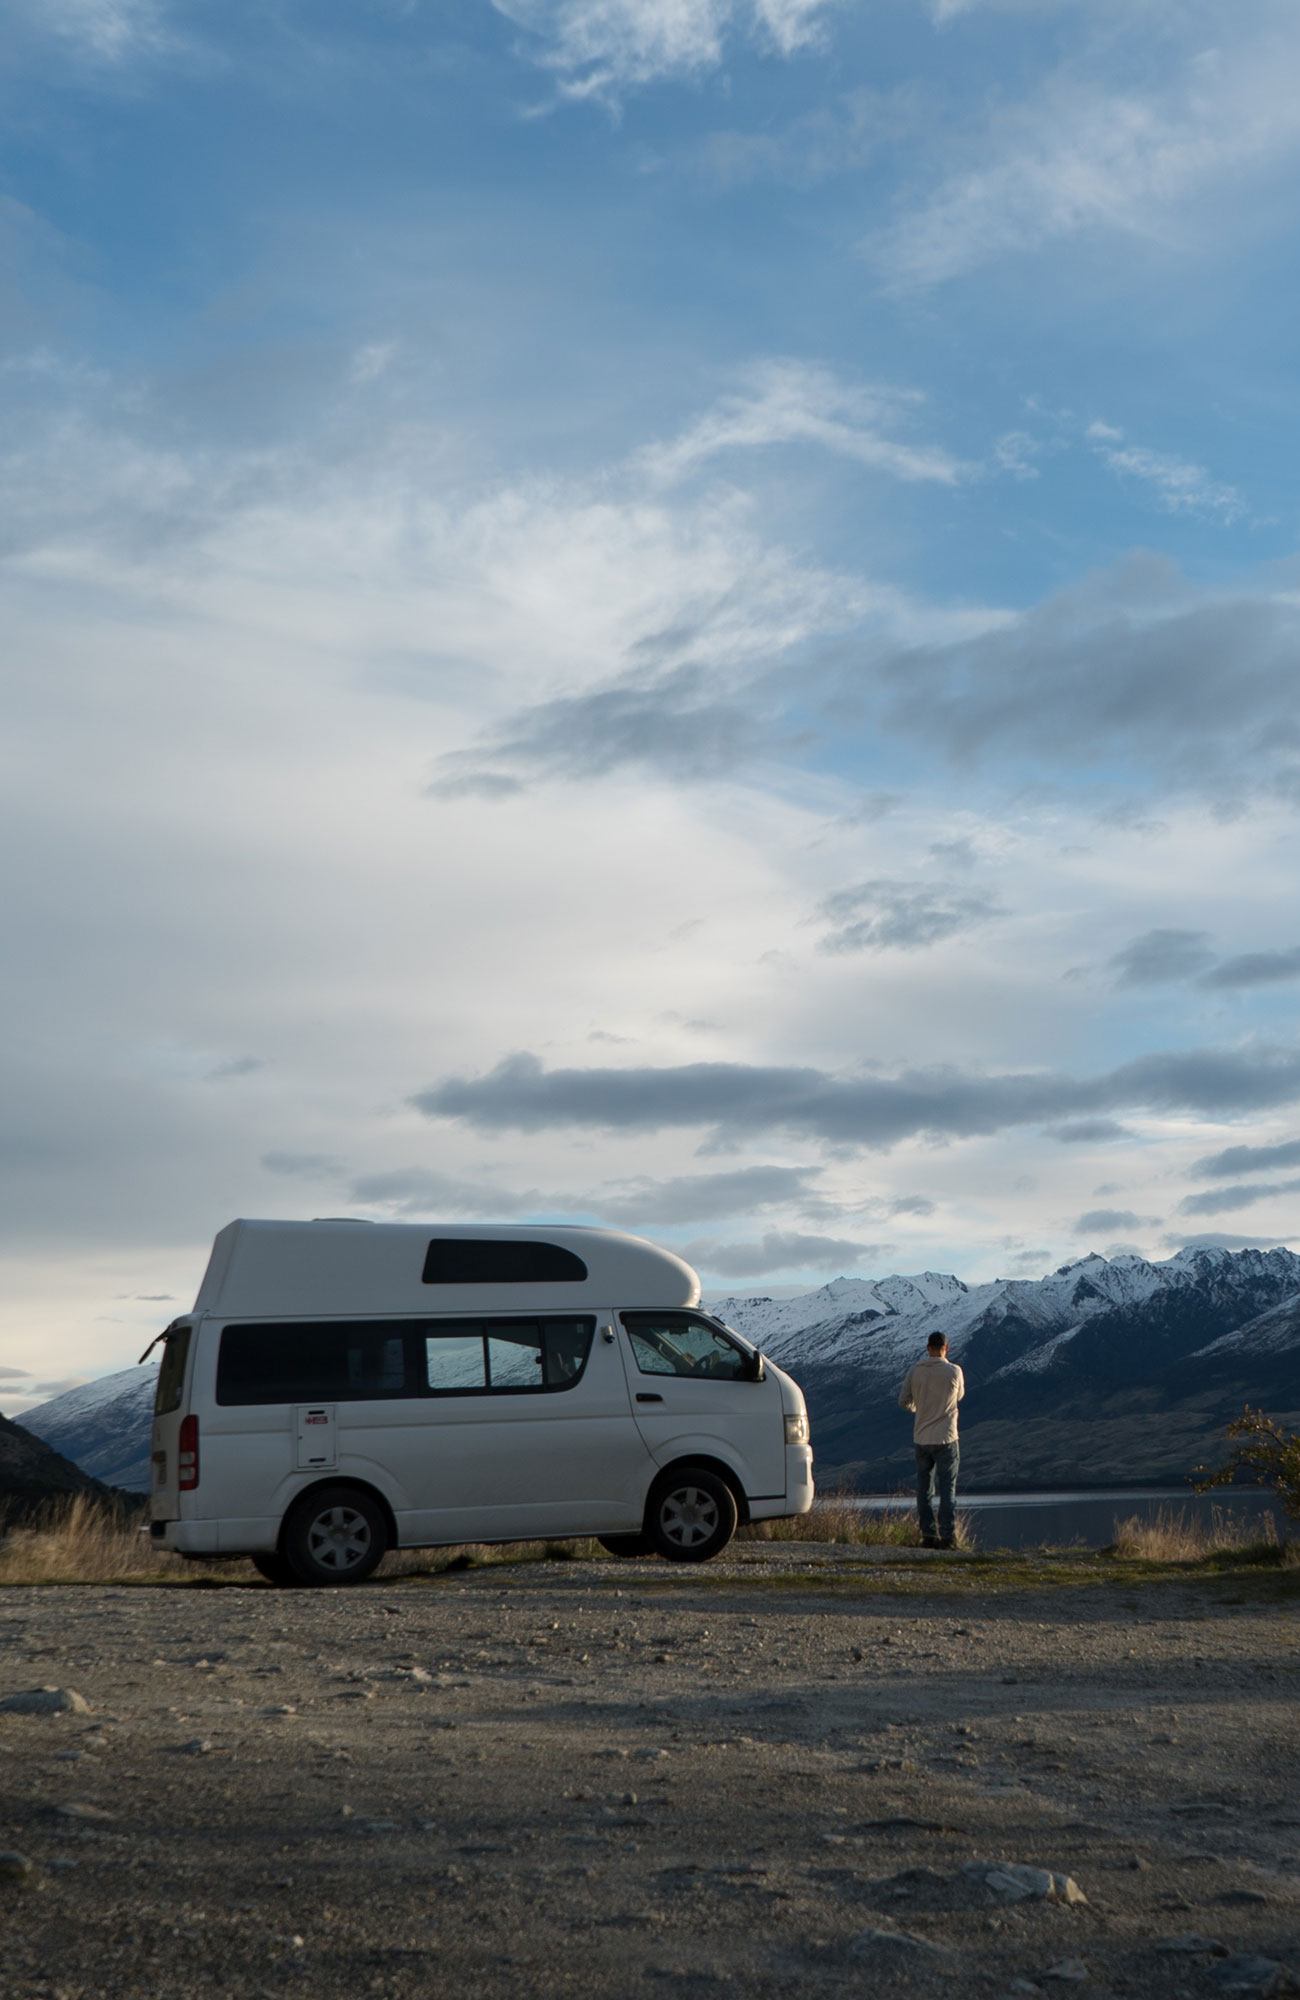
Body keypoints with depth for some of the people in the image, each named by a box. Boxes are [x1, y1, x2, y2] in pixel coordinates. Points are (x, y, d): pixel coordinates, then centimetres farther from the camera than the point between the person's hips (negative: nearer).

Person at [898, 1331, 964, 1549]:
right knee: (947, 1489, 1)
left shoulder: (916, 1372, 0)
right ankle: (947, 1536, -3)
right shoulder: (954, 1371, -7)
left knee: (924, 1489, 9)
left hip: (921, 1439, 3)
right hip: (946, 1438, -3)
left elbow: (903, 1402, 6)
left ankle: (928, 1534, 9)